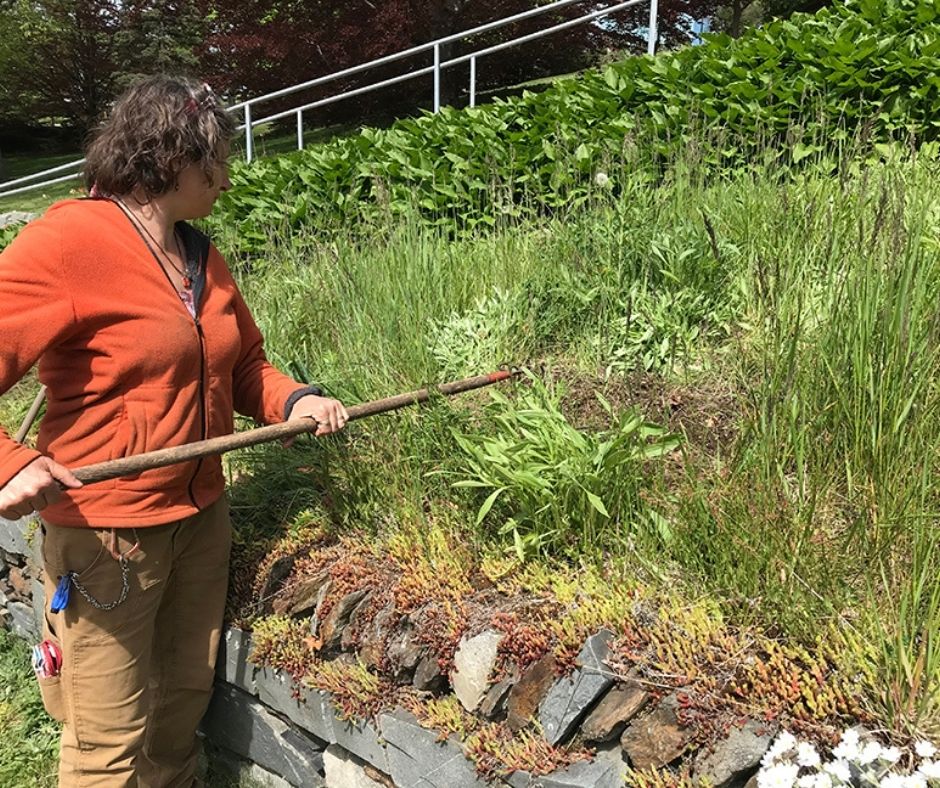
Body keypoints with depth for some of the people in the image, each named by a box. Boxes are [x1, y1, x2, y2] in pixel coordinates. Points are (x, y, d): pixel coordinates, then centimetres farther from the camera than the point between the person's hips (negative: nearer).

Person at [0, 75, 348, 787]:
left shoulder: (203, 258, 9)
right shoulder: (65, 242, -14)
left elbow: (244, 366, 15)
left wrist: (294, 402, -4)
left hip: (202, 518, 7)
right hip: (105, 535, -7)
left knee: (186, 701, 20)